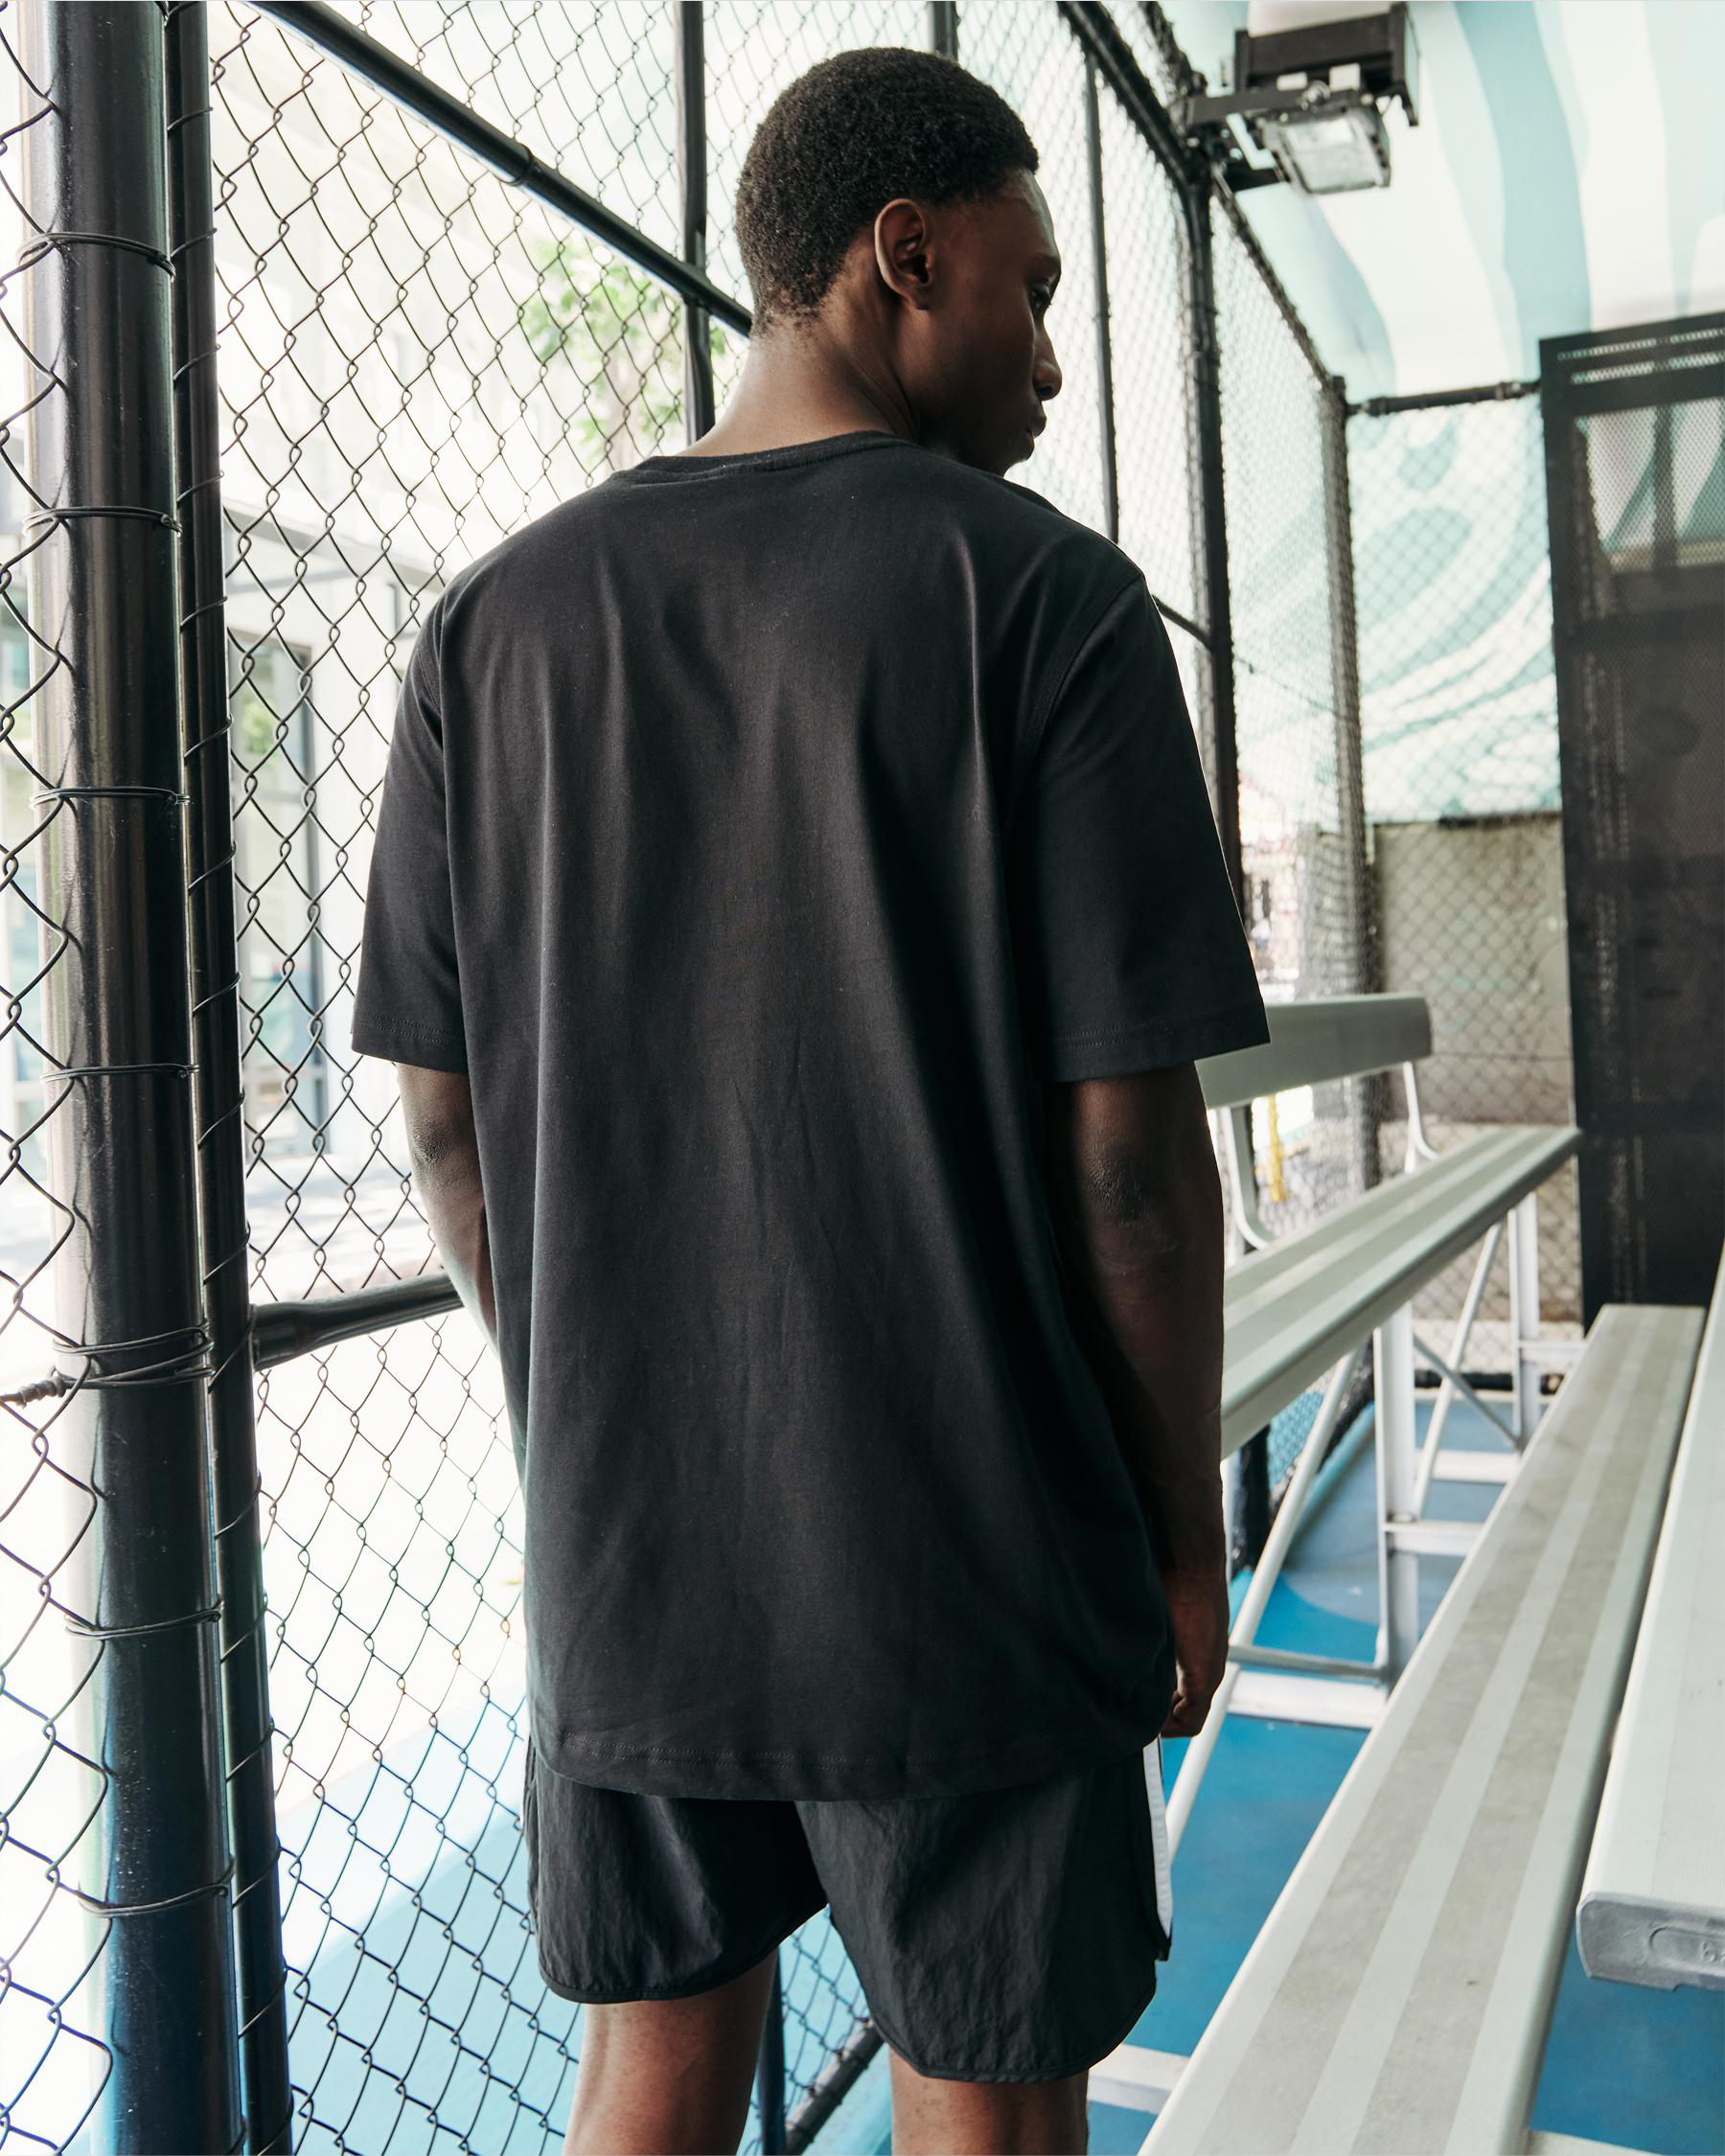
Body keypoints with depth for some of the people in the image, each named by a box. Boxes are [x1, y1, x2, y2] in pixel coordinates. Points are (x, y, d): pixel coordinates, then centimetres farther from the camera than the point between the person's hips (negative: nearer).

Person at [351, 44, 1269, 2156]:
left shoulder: (497, 620, 3)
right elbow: (1127, 1136, -12)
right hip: (974, 1549, -4)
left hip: (617, 1531, 4)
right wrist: (1187, 1532, 1)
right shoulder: (1040, 594, -10)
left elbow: (447, 1118, 4)